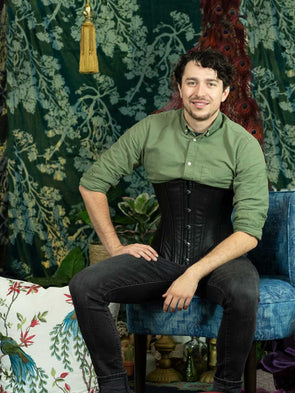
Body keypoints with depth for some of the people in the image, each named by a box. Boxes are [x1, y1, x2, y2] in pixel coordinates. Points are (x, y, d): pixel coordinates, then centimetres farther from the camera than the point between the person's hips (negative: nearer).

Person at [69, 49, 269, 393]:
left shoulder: (243, 145, -7)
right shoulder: (151, 131, 0)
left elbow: (249, 231, -13)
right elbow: (92, 183, 8)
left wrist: (194, 274, -22)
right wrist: (115, 247, 1)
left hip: (219, 258, -2)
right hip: (163, 258, 2)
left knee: (243, 292, -37)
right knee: (84, 286, -20)